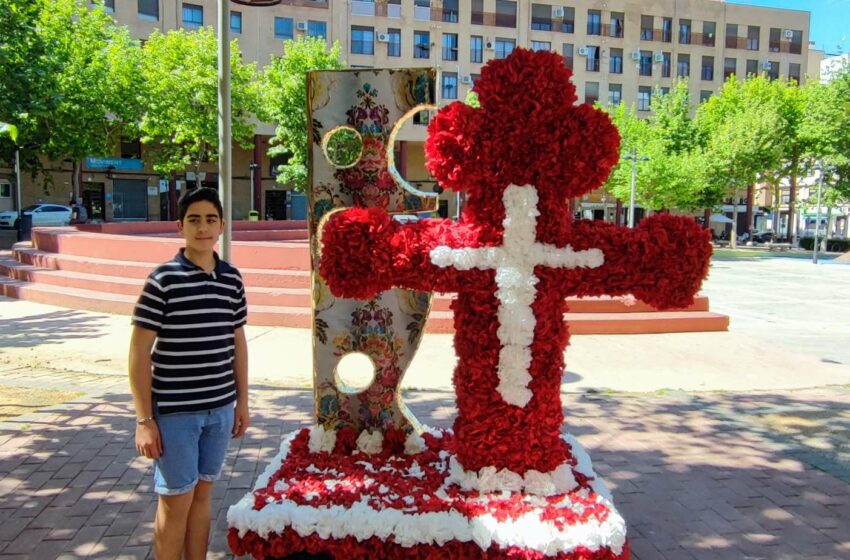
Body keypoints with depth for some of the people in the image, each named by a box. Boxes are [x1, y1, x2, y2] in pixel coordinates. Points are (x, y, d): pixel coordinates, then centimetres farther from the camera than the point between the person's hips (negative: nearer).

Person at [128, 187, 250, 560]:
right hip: (174, 411, -4)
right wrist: (144, 419, -11)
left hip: (220, 408, 4)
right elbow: (139, 353, -9)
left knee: (203, 493, 17)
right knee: (176, 501, 7)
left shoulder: (232, 279, 4)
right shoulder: (163, 280, -11)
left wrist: (242, 401, 12)